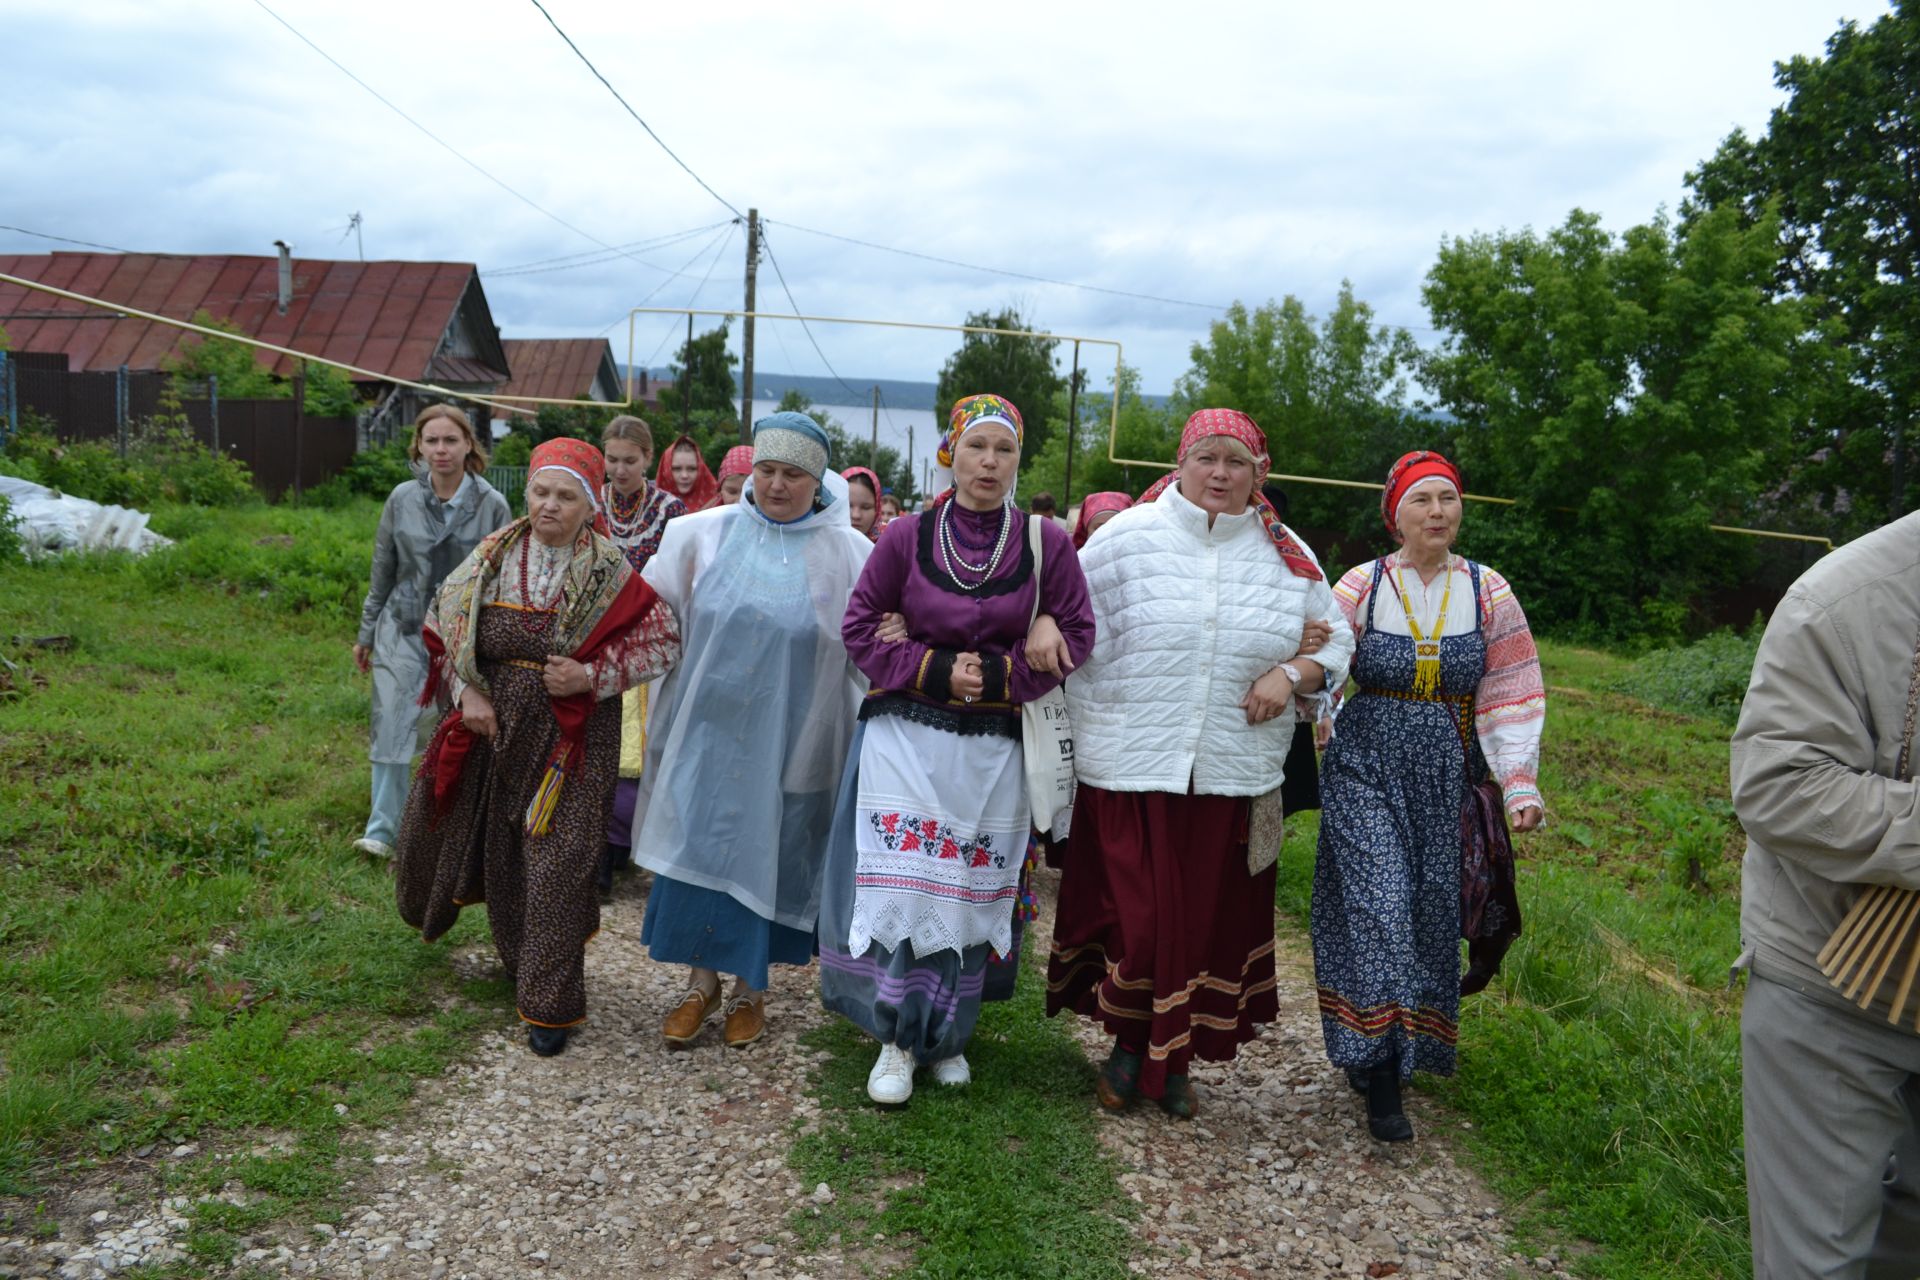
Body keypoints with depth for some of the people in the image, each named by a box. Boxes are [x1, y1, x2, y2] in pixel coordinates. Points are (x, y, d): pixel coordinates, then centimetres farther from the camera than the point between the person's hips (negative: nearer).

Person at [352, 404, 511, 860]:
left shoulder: (492, 506, -5)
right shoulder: (402, 499, 1)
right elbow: (382, 571, 10)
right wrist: (366, 634, 14)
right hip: (404, 632, 1)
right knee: (392, 729, -2)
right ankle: (383, 830, 8)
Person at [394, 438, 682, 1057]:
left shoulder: (609, 573, -8)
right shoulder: (492, 558, 0)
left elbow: (664, 639, -7)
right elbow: (444, 627, 9)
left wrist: (593, 676, -17)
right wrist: (466, 692, -4)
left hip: (571, 739, -3)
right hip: (494, 727, 3)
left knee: (555, 866, -1)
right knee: (498, 855, 14)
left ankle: (549, 1005, 14)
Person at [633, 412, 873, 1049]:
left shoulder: (847, 554, -5)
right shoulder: (704, 534, 0)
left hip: (788, 739, -1)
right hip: (709, 727, 2)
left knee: (768, 857, 9)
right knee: (699, 847, 6)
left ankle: (750, 986, 28)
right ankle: (702, 979, 25)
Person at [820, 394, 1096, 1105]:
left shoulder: (1046, 543, -2)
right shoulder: (907, 536, -2)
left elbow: (1076, 633, 1)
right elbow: (860, 627, 2)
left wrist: (998, 677, -11)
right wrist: (935, 671, -12)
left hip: (992, 746, 1)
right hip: (906, 735, -1)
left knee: (971, 889, 7)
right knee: (900, 882, -3)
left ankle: (947, 1033, 26)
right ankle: (897, 1039, 11)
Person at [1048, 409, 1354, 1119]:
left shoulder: (1288, 556, 6)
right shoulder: (1128, 536, -2)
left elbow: (1336, 641, 14)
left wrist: (1292, 674, -5)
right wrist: (1073, 738, -9)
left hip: (1231, 775, 3)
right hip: (1130, 768, -2)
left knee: (1210, 920, 10)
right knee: (1136, 918, -2)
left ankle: (1174, 1061, 31)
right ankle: (1131, 1042, 27)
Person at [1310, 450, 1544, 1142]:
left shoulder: (1488, 592, 3)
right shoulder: (1360, 587, -2)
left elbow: (1510, 696, 1)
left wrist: (1520, 783, -8)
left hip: (1445, 776, 3)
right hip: (1366, 769, -2)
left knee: (1429, 915, 7)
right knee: (1379, 906, -11)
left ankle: (1410, 1048, 26)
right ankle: (1381, 1079, -4)